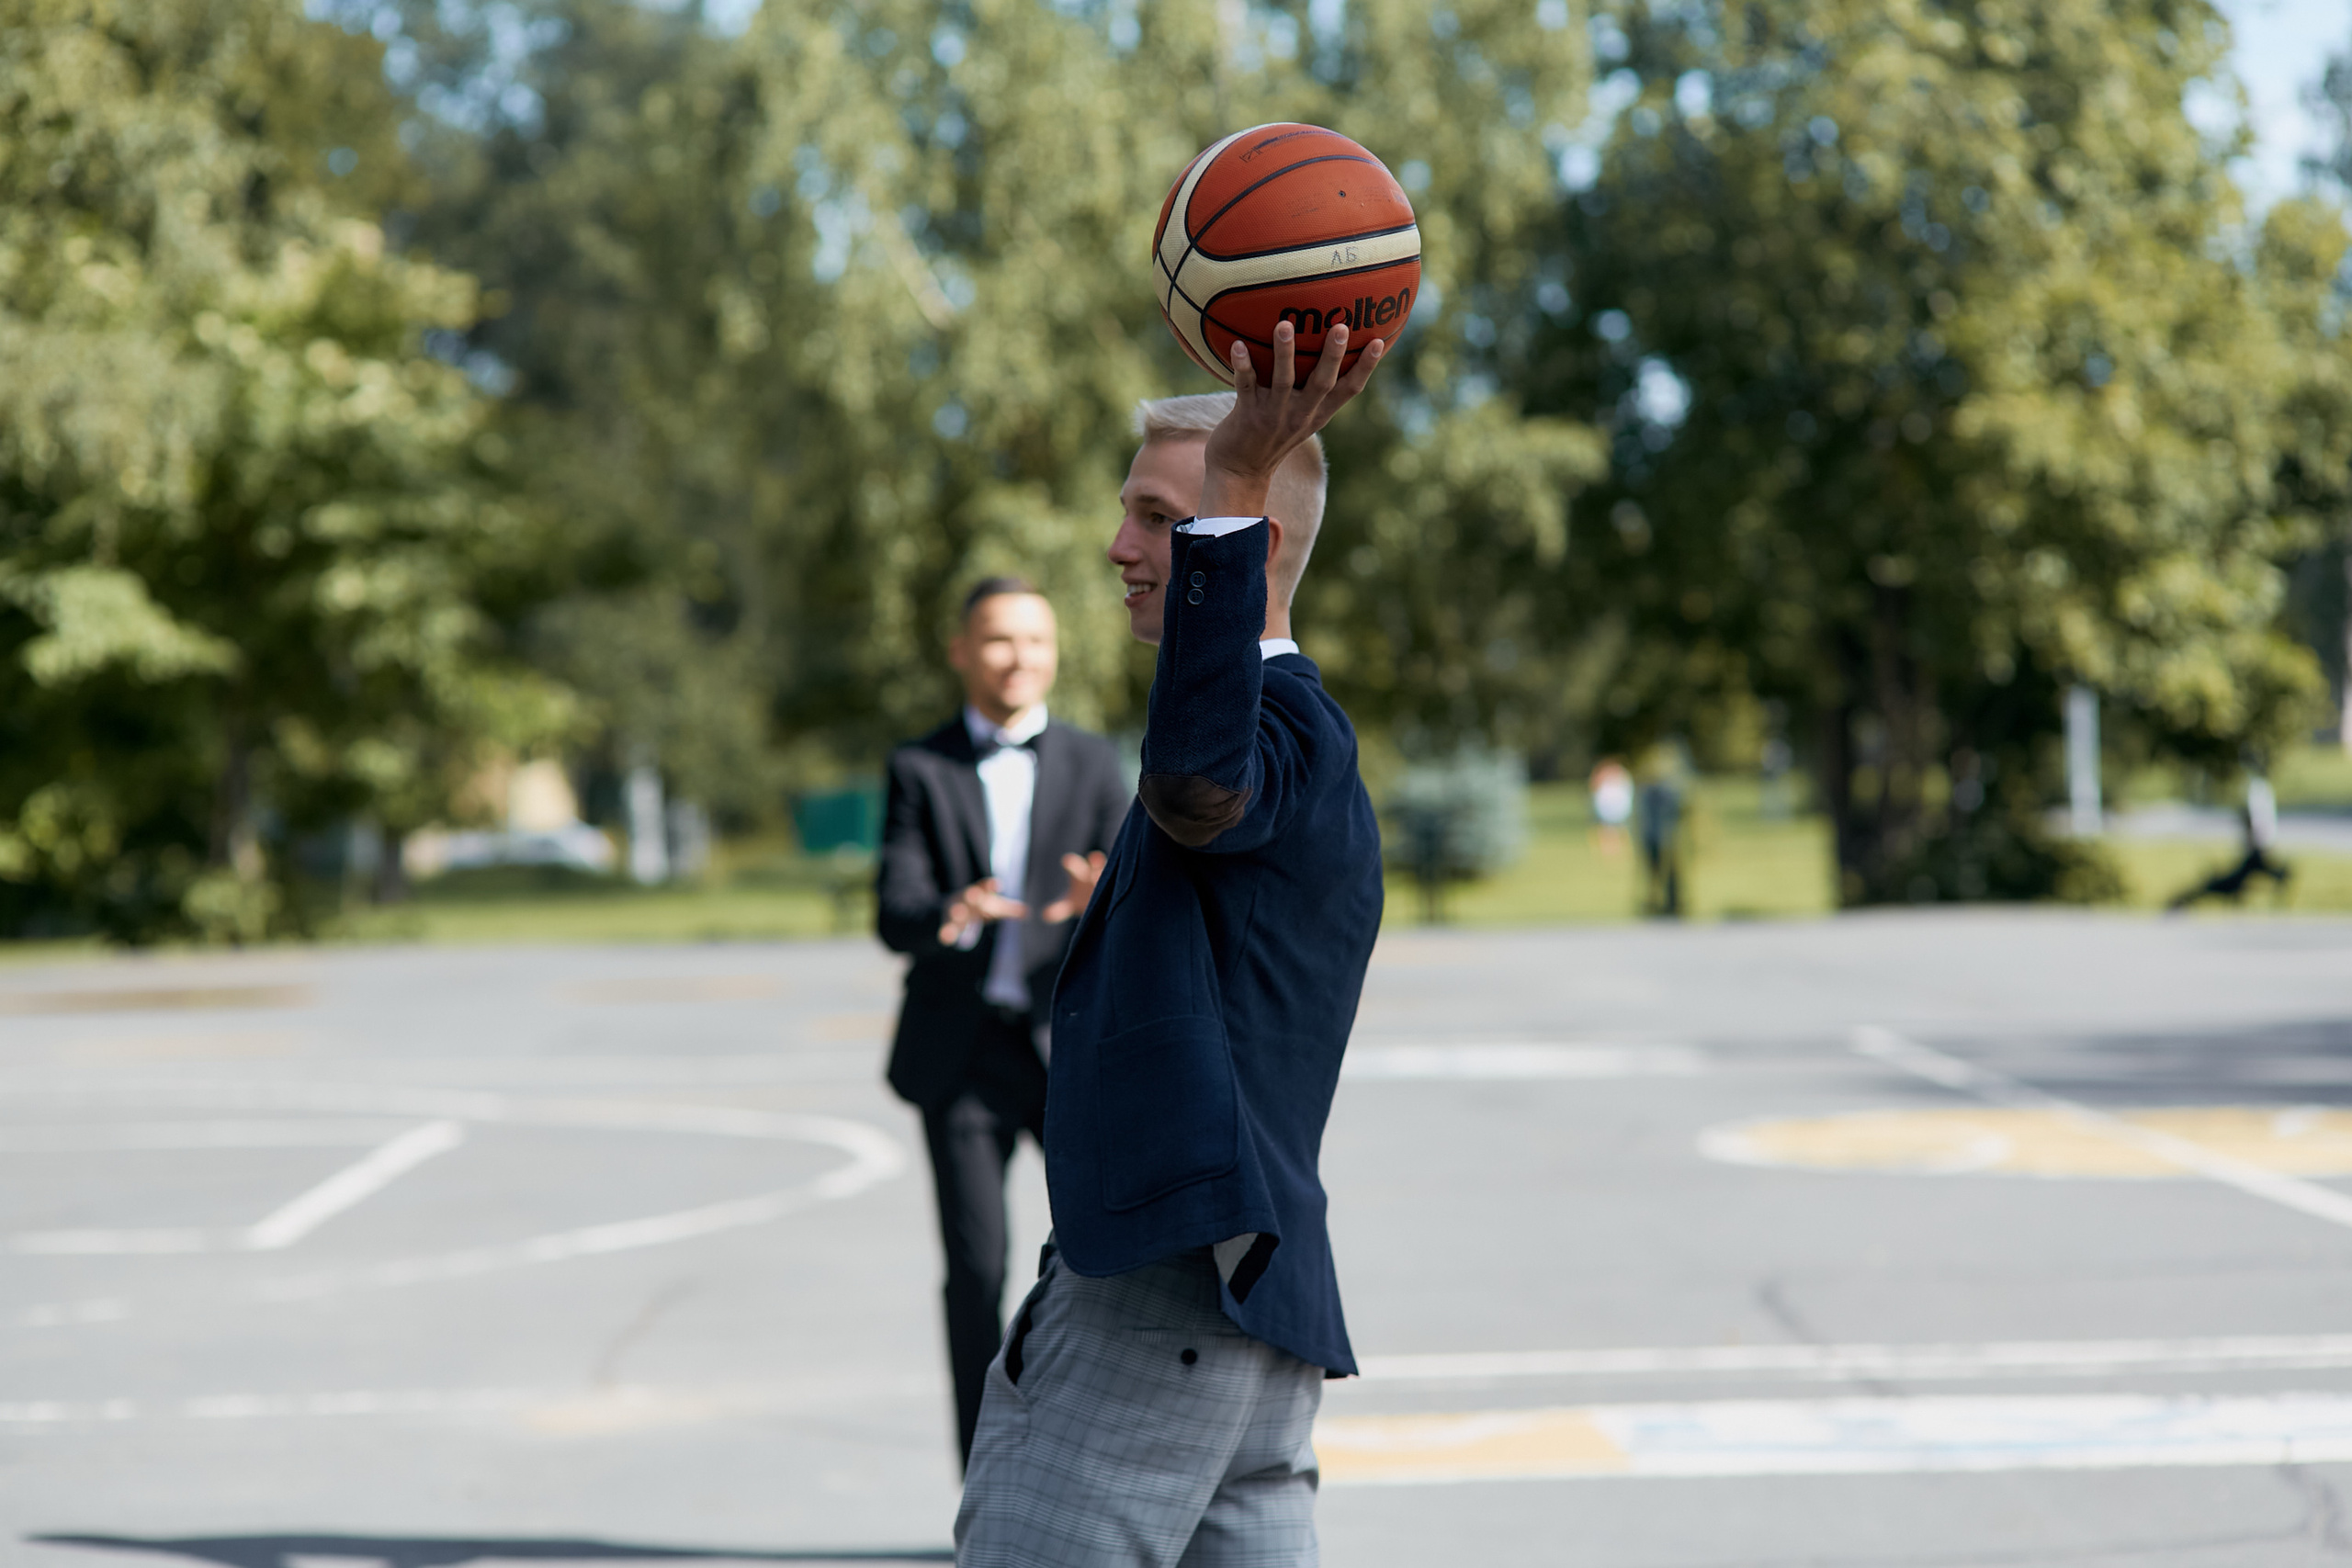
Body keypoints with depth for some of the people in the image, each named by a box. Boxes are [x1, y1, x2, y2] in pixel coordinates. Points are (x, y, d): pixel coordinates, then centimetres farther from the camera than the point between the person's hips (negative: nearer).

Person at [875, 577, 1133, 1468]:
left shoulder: (1093, 766, 8)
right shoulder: (919, 770, 6)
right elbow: (894, 917, -6)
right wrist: (950, 917, -30)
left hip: (1071, 1045, 1)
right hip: (963, 1052, 0)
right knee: (976, 1268, -1)